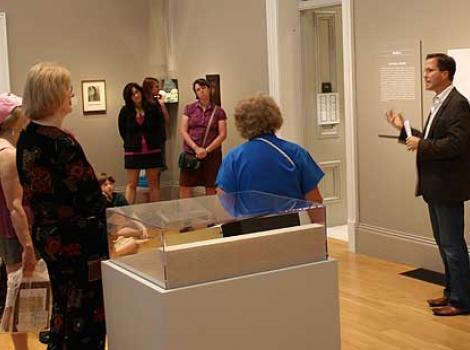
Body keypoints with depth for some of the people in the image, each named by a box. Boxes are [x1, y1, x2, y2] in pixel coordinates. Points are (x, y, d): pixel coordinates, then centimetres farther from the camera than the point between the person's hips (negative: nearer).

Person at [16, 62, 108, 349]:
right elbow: (90, 199, -22)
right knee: (87, 316, 5)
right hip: (78, 243, -9)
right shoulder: (62, 144, -23)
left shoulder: (26, 139, 3)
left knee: (63, 309, 22)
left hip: (47, 236, 9)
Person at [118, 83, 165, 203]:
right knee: (132, 184, 4)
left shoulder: (153, 109, -3)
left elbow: (161, 128, 4)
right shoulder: (125, 111, -3)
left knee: (153, 184, 8)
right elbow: (123, 131, 7)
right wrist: (131, 144, 5)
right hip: (132, 152, -1)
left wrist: (157, 143, 0)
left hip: (152, 151, 1)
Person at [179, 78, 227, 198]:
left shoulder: (218, 111, 4)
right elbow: (183, 131, 2)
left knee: (210, 189, 3)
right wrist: (196, 148, -11)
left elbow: (222, 134, -1)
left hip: (212, 155, -1)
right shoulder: (189, 108, 7)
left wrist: (207, 150, -12)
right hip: (190, 153, 1)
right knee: (185, 188, -2)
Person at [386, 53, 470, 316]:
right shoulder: (439, 103, 14)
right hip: (435, 186, 10)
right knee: (444, 243, 17)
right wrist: (405, 129, 11)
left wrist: (421, 145, -19)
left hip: (448, 187, -10)